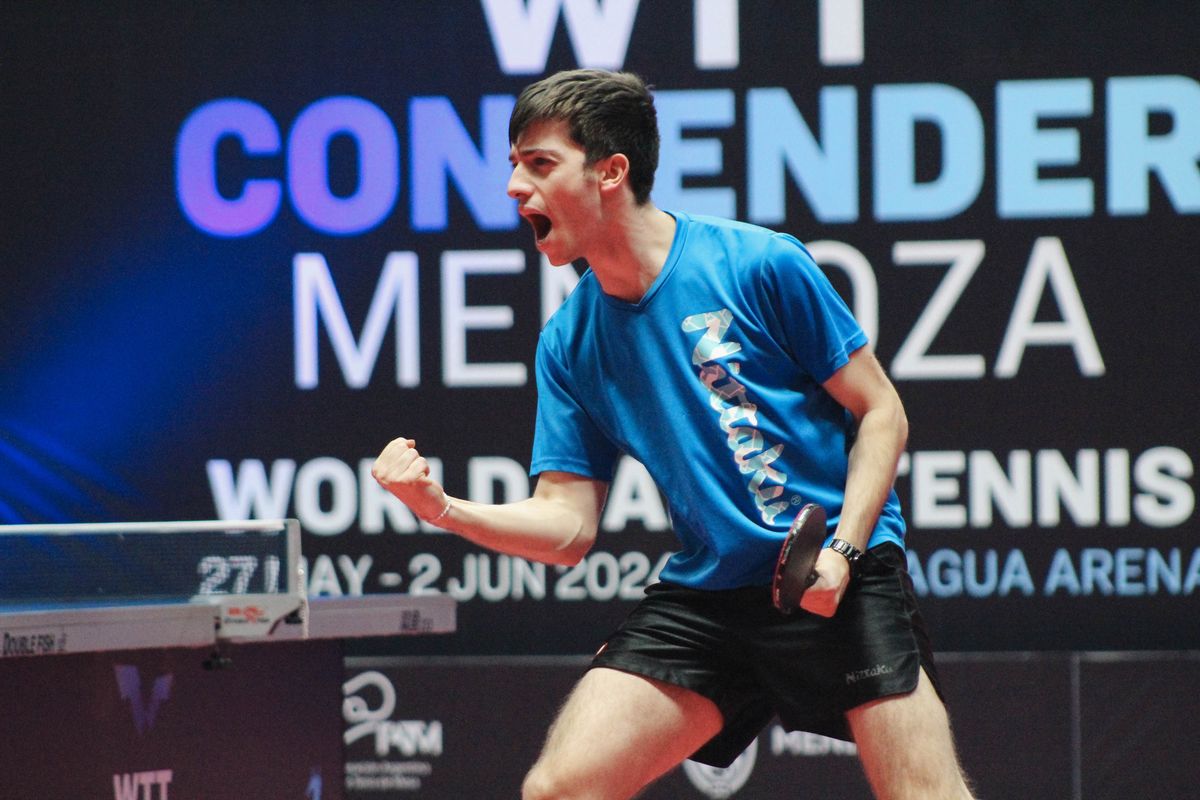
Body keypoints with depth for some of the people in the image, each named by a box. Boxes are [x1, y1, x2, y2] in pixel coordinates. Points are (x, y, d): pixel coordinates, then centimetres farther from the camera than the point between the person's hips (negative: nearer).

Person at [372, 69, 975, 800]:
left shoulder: (761, 265, -9)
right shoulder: (568, 343, 5)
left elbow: (881, 414, -3)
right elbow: (569, 525, 5)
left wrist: (841, 552, -16)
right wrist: (444, 508, -11)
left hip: (838, 577, -4)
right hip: (706, 594, 4)